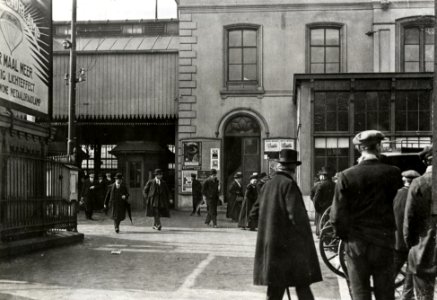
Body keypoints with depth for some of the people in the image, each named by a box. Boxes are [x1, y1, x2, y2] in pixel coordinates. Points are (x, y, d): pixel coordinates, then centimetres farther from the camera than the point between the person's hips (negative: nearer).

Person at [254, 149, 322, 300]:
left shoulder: (267, 185, 10)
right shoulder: (289, 184, -12)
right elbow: (296, 216, -17)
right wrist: (305, 237, -5)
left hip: (270, 244, 7)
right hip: (290, 246, -7)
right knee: (303, 287, 1)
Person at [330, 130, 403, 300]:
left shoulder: (346, 176, -9)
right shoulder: (392, 173, -8)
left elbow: (337, 215, -7)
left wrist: (344, 236, 8)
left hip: (356, 245, 0)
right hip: (383, 243, 0)